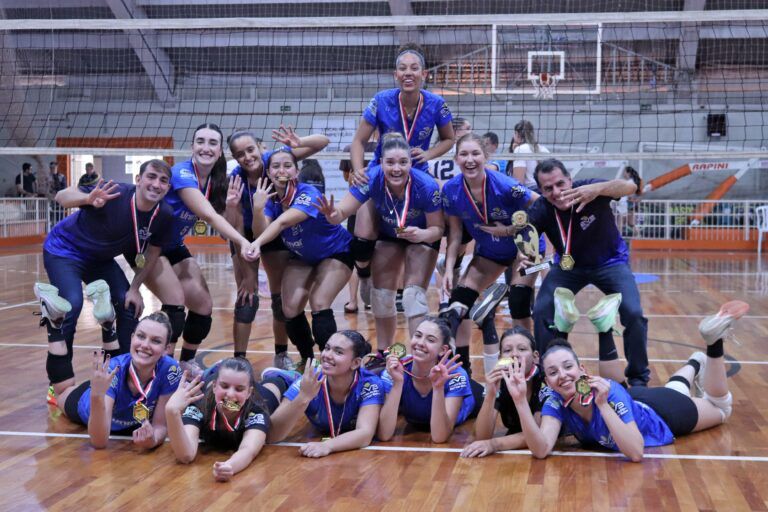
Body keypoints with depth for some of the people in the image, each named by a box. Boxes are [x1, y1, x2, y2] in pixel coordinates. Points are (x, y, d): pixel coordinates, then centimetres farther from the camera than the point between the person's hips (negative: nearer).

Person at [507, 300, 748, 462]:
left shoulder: (610, 392, -42)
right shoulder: (555, 403, -31)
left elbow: (636, 452, -50)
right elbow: (541, 450, -45)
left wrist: (603, 405, -57)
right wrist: (520, 401, -57)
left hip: (664, 414, -4)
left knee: (721, 408, 23)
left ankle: (714, 341, 27)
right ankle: (695, 363, 60)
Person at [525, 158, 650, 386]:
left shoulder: (589, 191, -32)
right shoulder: (541, 210, -25)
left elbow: (629, 187, -47)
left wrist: (597, 189, -67)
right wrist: (523, 255, -49)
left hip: (610, 262, -2)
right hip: (568, 266, 2)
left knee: (633, 313, -20)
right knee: (542, 311, -15)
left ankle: (638, 378, 4)